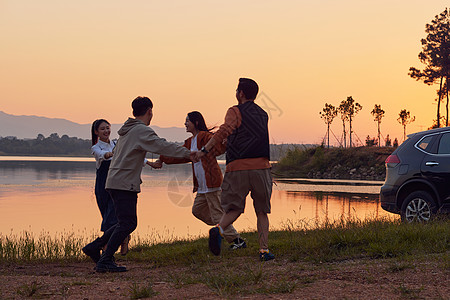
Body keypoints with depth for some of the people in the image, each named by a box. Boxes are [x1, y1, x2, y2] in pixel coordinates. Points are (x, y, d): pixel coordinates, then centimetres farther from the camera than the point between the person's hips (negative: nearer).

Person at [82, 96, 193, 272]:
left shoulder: (127, 130, 20)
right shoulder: (142, 131, -10)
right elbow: (162, 146, -20)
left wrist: (148, 162, 38)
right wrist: (188, 153, -19)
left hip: (115, 182, 10)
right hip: (124, 184, -10)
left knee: (127, 223, 14)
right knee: (127, 223, -8)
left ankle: (94, 247, 17)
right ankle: (105, 261, -9)